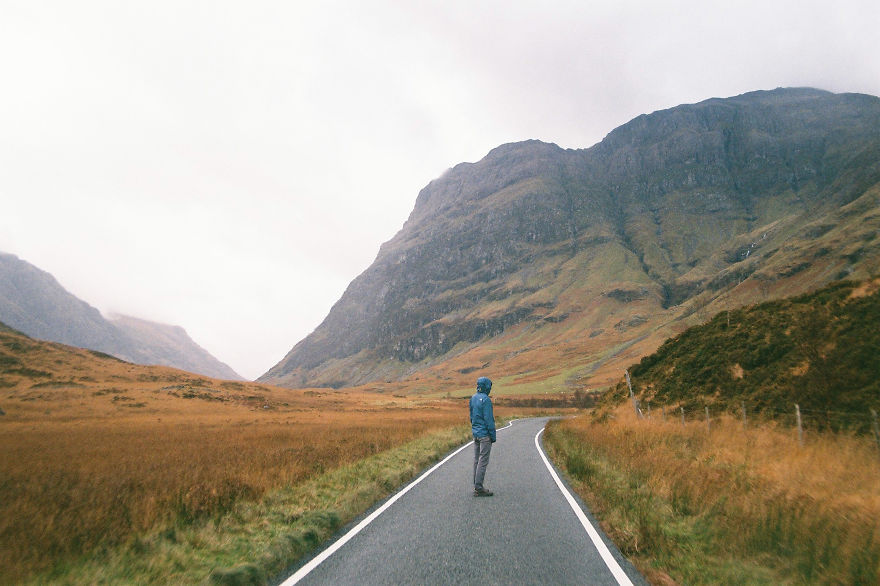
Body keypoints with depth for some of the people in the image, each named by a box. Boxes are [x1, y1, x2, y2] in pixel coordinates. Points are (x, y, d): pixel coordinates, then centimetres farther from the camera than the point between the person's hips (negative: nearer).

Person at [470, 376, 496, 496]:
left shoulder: (473, 398, 9)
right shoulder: (485, 400, -16)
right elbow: (489, 419, -17)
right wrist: (493, 435, -10)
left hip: (475, 433, 8)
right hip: (485, 434, -8)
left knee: (477, 460, 12)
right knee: (483, 461, -5)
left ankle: (476, 486, 17)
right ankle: (479, 488, -3)